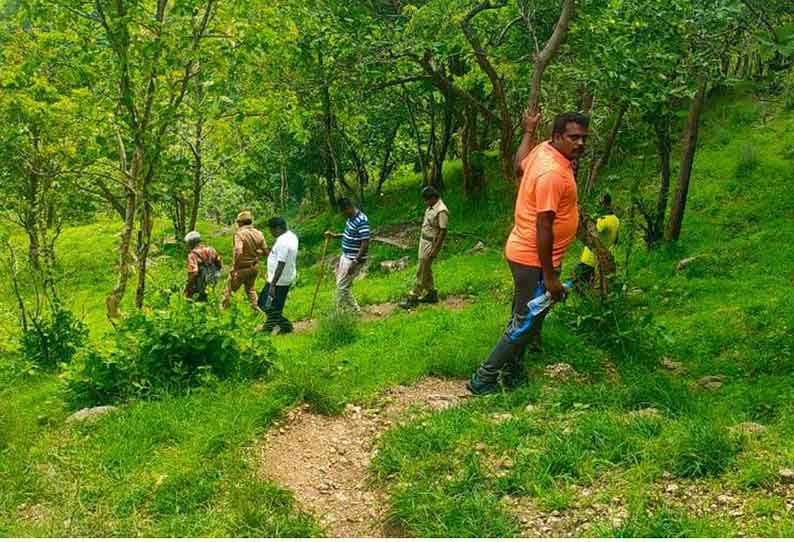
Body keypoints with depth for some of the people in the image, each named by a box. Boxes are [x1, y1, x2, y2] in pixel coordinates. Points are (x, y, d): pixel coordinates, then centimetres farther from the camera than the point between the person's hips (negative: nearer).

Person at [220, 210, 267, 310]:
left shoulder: (239, 234, -21)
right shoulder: (258, 234, -4)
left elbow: (238, 252, -33)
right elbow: (266, 252, 0)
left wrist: (235, 269, -25)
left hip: (242, 268, -5)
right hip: (254, 267, 5)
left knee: (230, 288, 13)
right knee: (250, 288, 27)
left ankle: (222, 308, 23)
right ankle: (256, 306, 25)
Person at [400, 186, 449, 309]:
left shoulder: (441, 211, -23)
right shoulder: (431, 207, 6)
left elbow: (443, 232, -23)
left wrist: (435, 249, -24)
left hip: (431, 243, -10)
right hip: (424, 240, 10)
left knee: (421, 271, -5)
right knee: (426, 269, 17)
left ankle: (413, 299, 0)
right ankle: (431, 294, 27)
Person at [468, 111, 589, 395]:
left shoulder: (543, 150, 3)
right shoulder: (552, 173, -26)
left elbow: (521, 163, 27)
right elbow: (543, 226, -27)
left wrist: (528, 131, 42)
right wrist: (550, 277, -24)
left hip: (524, 252, 10)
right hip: (534, 259, -10)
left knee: (524, 318, 20)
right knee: (525, 324, 0)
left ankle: (513, 374, 32)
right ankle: (483, 380, 7)